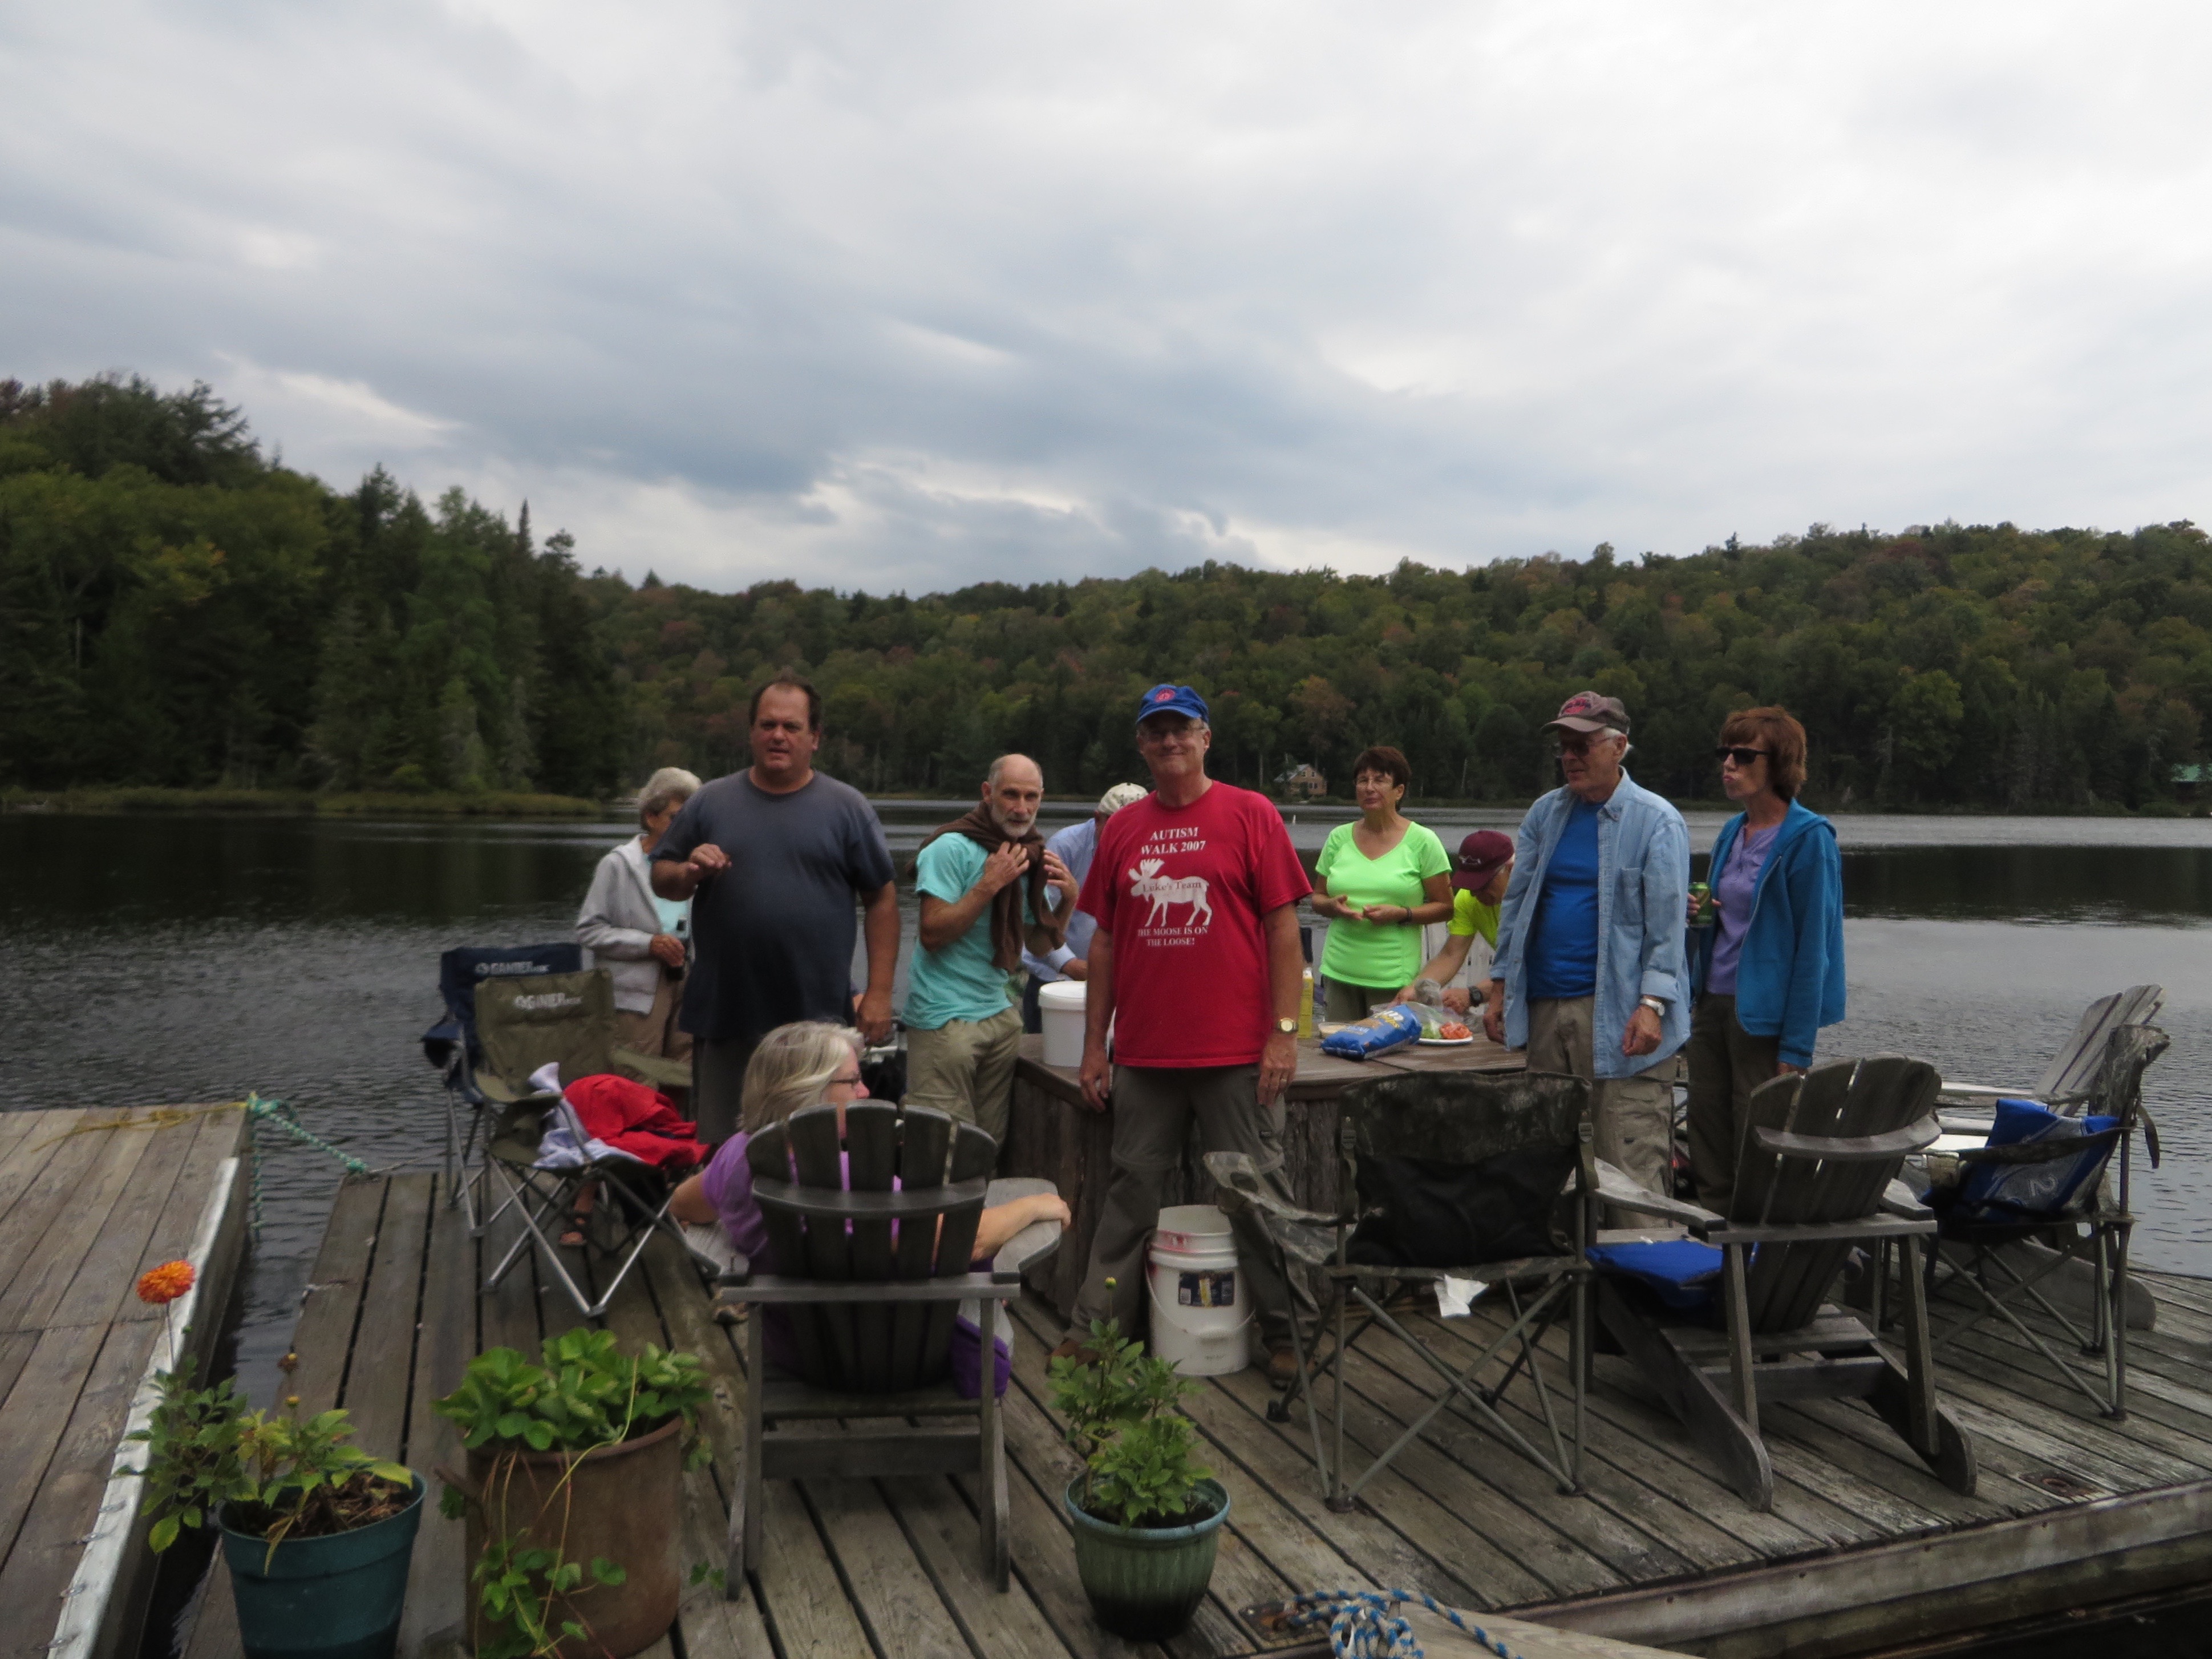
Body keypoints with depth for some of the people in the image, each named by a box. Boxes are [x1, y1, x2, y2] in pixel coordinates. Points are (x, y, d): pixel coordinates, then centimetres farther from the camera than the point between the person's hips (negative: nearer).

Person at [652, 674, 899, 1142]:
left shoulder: (847, 807, 1)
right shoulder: (711, 802, 6)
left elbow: (882, 900, 1)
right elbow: (660, 878, 11)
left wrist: (879, 992, -6)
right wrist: (686, 873, -12)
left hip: (818, 1018, -2)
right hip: (723, 1015, 2)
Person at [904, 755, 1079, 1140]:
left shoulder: (1033, 856, 10)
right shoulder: (953, 847, -12)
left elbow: (1040, 944, 14)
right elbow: (932, 934, -18)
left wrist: (1068, 899, -3)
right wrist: (989, 884, -21)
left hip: (1000, 1013, 7)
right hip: (946, 1017, -7)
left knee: (991, 1143, 11)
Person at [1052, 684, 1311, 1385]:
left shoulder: (1250, 815, -1)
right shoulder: (1123, 828, 9)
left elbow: (1283, 929, -3)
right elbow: (1105, 939, 12)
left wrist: (1284, 1032, -8)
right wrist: (1094, 1045, 9)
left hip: (1236, 1053, -3)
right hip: (1143, 1054, 3)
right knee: (1131, 1192, 11)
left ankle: (1284, 1333, 20)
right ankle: (1096, 1328, 22)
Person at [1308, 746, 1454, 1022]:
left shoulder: (1422, 841, 1)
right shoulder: (1339, 838, 10)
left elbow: (1445, 906, 1)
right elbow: (1317, 899, 16)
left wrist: (1402, 914, -15)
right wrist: (1333, 906, -6)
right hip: (1340, 972, 3)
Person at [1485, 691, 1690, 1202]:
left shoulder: (1657, 821, -2)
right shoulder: (1545, 813, 13)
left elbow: (1667, 923, -8)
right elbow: (1516, 903, 15)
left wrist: (1652, 1004, -17)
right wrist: (1500, 987, 10)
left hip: (1618, 1015, -5)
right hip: (1543, 1005, 6)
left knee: (1631, 1163, -6)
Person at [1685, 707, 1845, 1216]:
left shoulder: (1807, 838, -11)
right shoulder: (1733, 832, 12)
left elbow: (1812, 946, -14)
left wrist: (1796, 1050, -16)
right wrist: (1696, 915, -1)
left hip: (1765, 1015, -7)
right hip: (1712, 1003, 7)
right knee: (1709, 1155, 12)